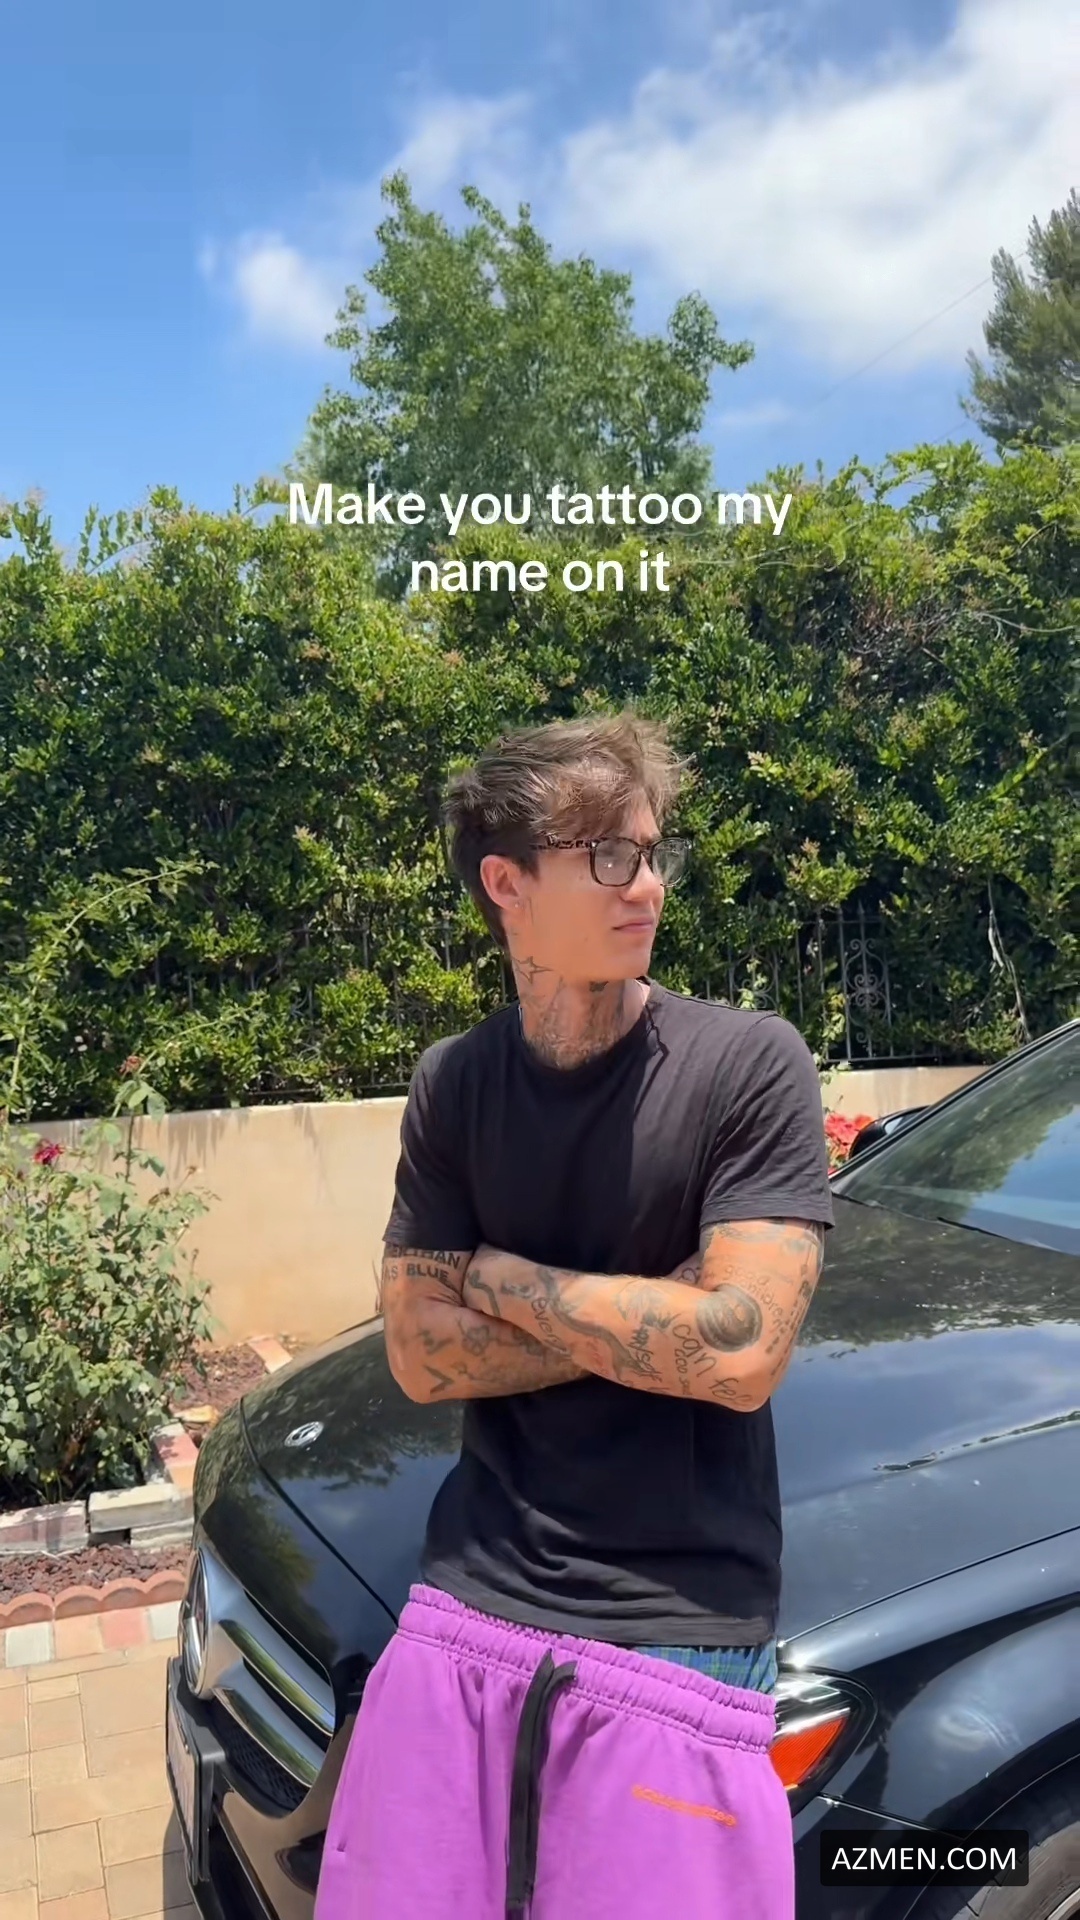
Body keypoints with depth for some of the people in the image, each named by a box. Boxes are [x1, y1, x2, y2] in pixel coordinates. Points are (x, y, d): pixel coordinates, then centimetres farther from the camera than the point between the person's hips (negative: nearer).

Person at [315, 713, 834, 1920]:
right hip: (468, 1608, 4)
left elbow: (742, 1350, -18)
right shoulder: (453, 1084, 1)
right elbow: (422, 1356, -2)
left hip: (675, 1636, -3)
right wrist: (654, 1316, -12)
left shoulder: (749, 1064, -10)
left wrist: (499, 1277, -8)